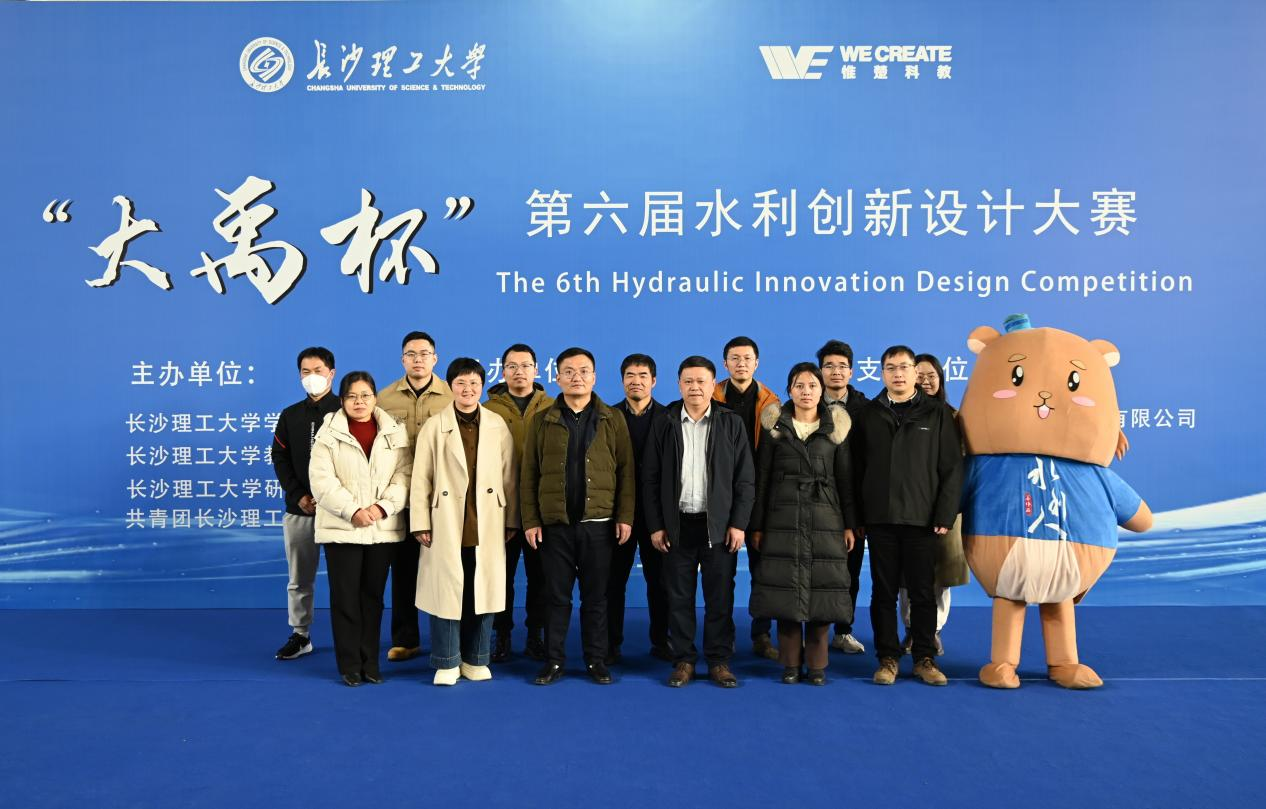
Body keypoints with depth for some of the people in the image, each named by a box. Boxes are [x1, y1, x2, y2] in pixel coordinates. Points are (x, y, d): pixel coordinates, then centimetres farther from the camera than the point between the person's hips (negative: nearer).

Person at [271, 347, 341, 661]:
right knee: (299, 579, 9)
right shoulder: (290, 415, 12)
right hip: (299, 508, 4)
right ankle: (300, 635, 19)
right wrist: (298, 495, -4)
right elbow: (280, 458, 10)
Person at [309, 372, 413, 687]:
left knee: (373, 596, 9)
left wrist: (382, 507, -14)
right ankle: (350, 665, 13)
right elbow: (322, 480, -7)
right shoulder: (329, 432, 0)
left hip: (383, 529, 2)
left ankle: (370, 663, 19)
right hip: (342, 528, -2)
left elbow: (404, 475, 0)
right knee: (346, 598, 2)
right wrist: (352, 511, -16)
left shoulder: (395, 431, 7)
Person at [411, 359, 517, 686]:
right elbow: (421, 478, -1)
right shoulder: (433, 426, 0)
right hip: (446, 523, -2)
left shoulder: (498, 425, 5)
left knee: (484, 591, 6)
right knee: (446, 591, 2)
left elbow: (508, 477, 6)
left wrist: (511, 520, 5)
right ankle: (446, 662, 16)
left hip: (488, 524, 2)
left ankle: (475, 659, 21)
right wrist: (420, 523, -4)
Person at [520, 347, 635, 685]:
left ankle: (596, 660, 19)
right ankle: (554, 661, 18)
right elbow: (528, 476, 3)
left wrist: (625, 516, -5)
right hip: (553, 524, 0)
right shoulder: (541, 422, 5)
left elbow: (626, 471, 3)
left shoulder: (613, 420, 5)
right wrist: (530, 521, -3)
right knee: (557, 596, 7)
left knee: (595, 597, 8)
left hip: (598, 523, 0)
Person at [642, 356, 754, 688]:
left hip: (719, 525, -1)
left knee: (720, 597, 4)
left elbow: (745, 479, 1)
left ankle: (719, 661, 17)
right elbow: (650, 478, 4)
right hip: (677, 524, 1)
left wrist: (738, 523, -6)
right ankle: (683, 661, 18)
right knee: (679, 597, 6)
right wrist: (655, 525, -1)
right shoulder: (664, 423, 5)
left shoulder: (731, 423, 3)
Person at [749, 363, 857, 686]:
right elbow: (762, 478, 5)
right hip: (783, 518, 0)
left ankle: (817, 664, 11)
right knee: (785, 589, 0)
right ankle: (790, 664, 10)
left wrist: (849, 524, 2)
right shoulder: (775, 427, 5)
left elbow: (845, 478, 7)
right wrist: (757, 525, 1)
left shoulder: (835, 428, 7)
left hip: (825, 518, 0)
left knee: (821, 589, 0)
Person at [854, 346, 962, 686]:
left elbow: (952, 467, 0)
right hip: (880, 518, 1)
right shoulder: (870, 414, 8)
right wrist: (857, 515, -1)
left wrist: (945, 515, -7)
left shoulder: (938, 413, 4)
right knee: (883, 592, 6)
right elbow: (858, 466, 5)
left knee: (923, 593, 5)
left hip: (922, 518, -1)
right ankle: (887, 658, 16)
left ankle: (925, 658, 17)